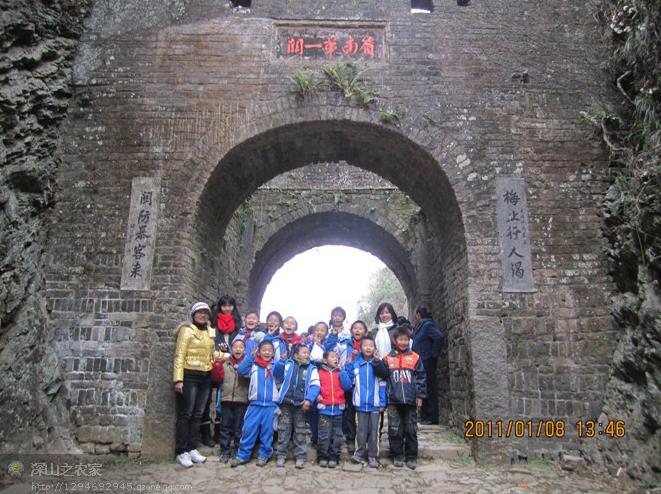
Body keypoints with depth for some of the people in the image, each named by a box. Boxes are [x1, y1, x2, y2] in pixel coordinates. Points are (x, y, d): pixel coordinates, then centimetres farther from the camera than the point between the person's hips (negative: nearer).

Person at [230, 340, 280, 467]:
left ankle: (264, 455, 21)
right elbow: (240, 370, -8)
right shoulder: (253, 365, 3)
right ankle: (242, 455, 13)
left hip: (270, 405, 0)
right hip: (255, 404, 0)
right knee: (249, 429, 1)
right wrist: (251, 356, -11)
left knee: (267, 430, 6)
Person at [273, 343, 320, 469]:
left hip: (301, 404, 1)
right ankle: (281, 455, 14)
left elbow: (315, 386, -1)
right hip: (286, 402, -1)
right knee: (284, 430, 5)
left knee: (300, 432, 7)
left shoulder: (312, 369, 9)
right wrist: (281, 362, -24)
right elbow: (277, 374, -3)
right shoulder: (287, 364, 8)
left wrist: (309, 400, -17)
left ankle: (300, 456, 15)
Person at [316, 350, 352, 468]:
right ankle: (322, 457, 11)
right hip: (324, 408, -2)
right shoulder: (320, 373, 2)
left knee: (336, 435, 6)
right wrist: (317, 395, -12)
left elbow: (347, 386, -4)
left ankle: (333, 457, 17)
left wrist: (342, 371, -8)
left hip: (338, 409, 2)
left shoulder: (341, 373, 8)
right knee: (324, 435, -2)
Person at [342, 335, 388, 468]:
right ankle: (361, 453, 20)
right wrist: (343, 372, -11)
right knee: (362, 429, 9)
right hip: (361, 403, 0)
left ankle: (372, 456, 16)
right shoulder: (354, 365, 0)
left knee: (373, 430, 7)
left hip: (375, 403, 0)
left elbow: (382, 384, -5)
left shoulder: (378, 364, -1)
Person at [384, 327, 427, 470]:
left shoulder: (415, 357, 3)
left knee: (411, 430, 7)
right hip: (394, 401, 0)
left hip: (411, 400, 0)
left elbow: (421, 378, 3)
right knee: (395, 430, 5)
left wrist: (420, 396, -2)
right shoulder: (388, 359, 3)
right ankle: (397, 456, 18)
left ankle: (411, 457, 17)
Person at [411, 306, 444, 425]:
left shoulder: (428, 325, -14)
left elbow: (439, 337, -26)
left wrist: (434, 354, -20)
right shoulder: (421, 326, 15)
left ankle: (431, 417, 3)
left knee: (429, 389, -4)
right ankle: (424, 416, 22)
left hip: (427, 362, -10)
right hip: (421, 362, 10)